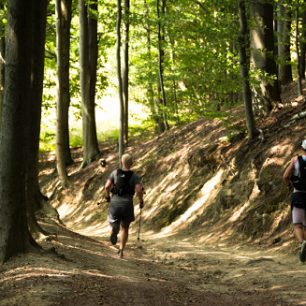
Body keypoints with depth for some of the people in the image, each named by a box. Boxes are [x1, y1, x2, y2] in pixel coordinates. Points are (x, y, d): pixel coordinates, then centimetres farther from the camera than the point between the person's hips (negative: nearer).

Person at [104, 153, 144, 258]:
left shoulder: (115, 173, 3)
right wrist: (141, 201, 4)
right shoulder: (134, 176, -1)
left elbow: (107, 187, -5)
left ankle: (114, 230, -20)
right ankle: (121, 250, 7)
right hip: (127, 203, 0)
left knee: (115, 223, 17)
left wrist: (107, 196, 14)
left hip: (115, 202, 0)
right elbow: (139, 190, -13)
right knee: (124, 228, 16)